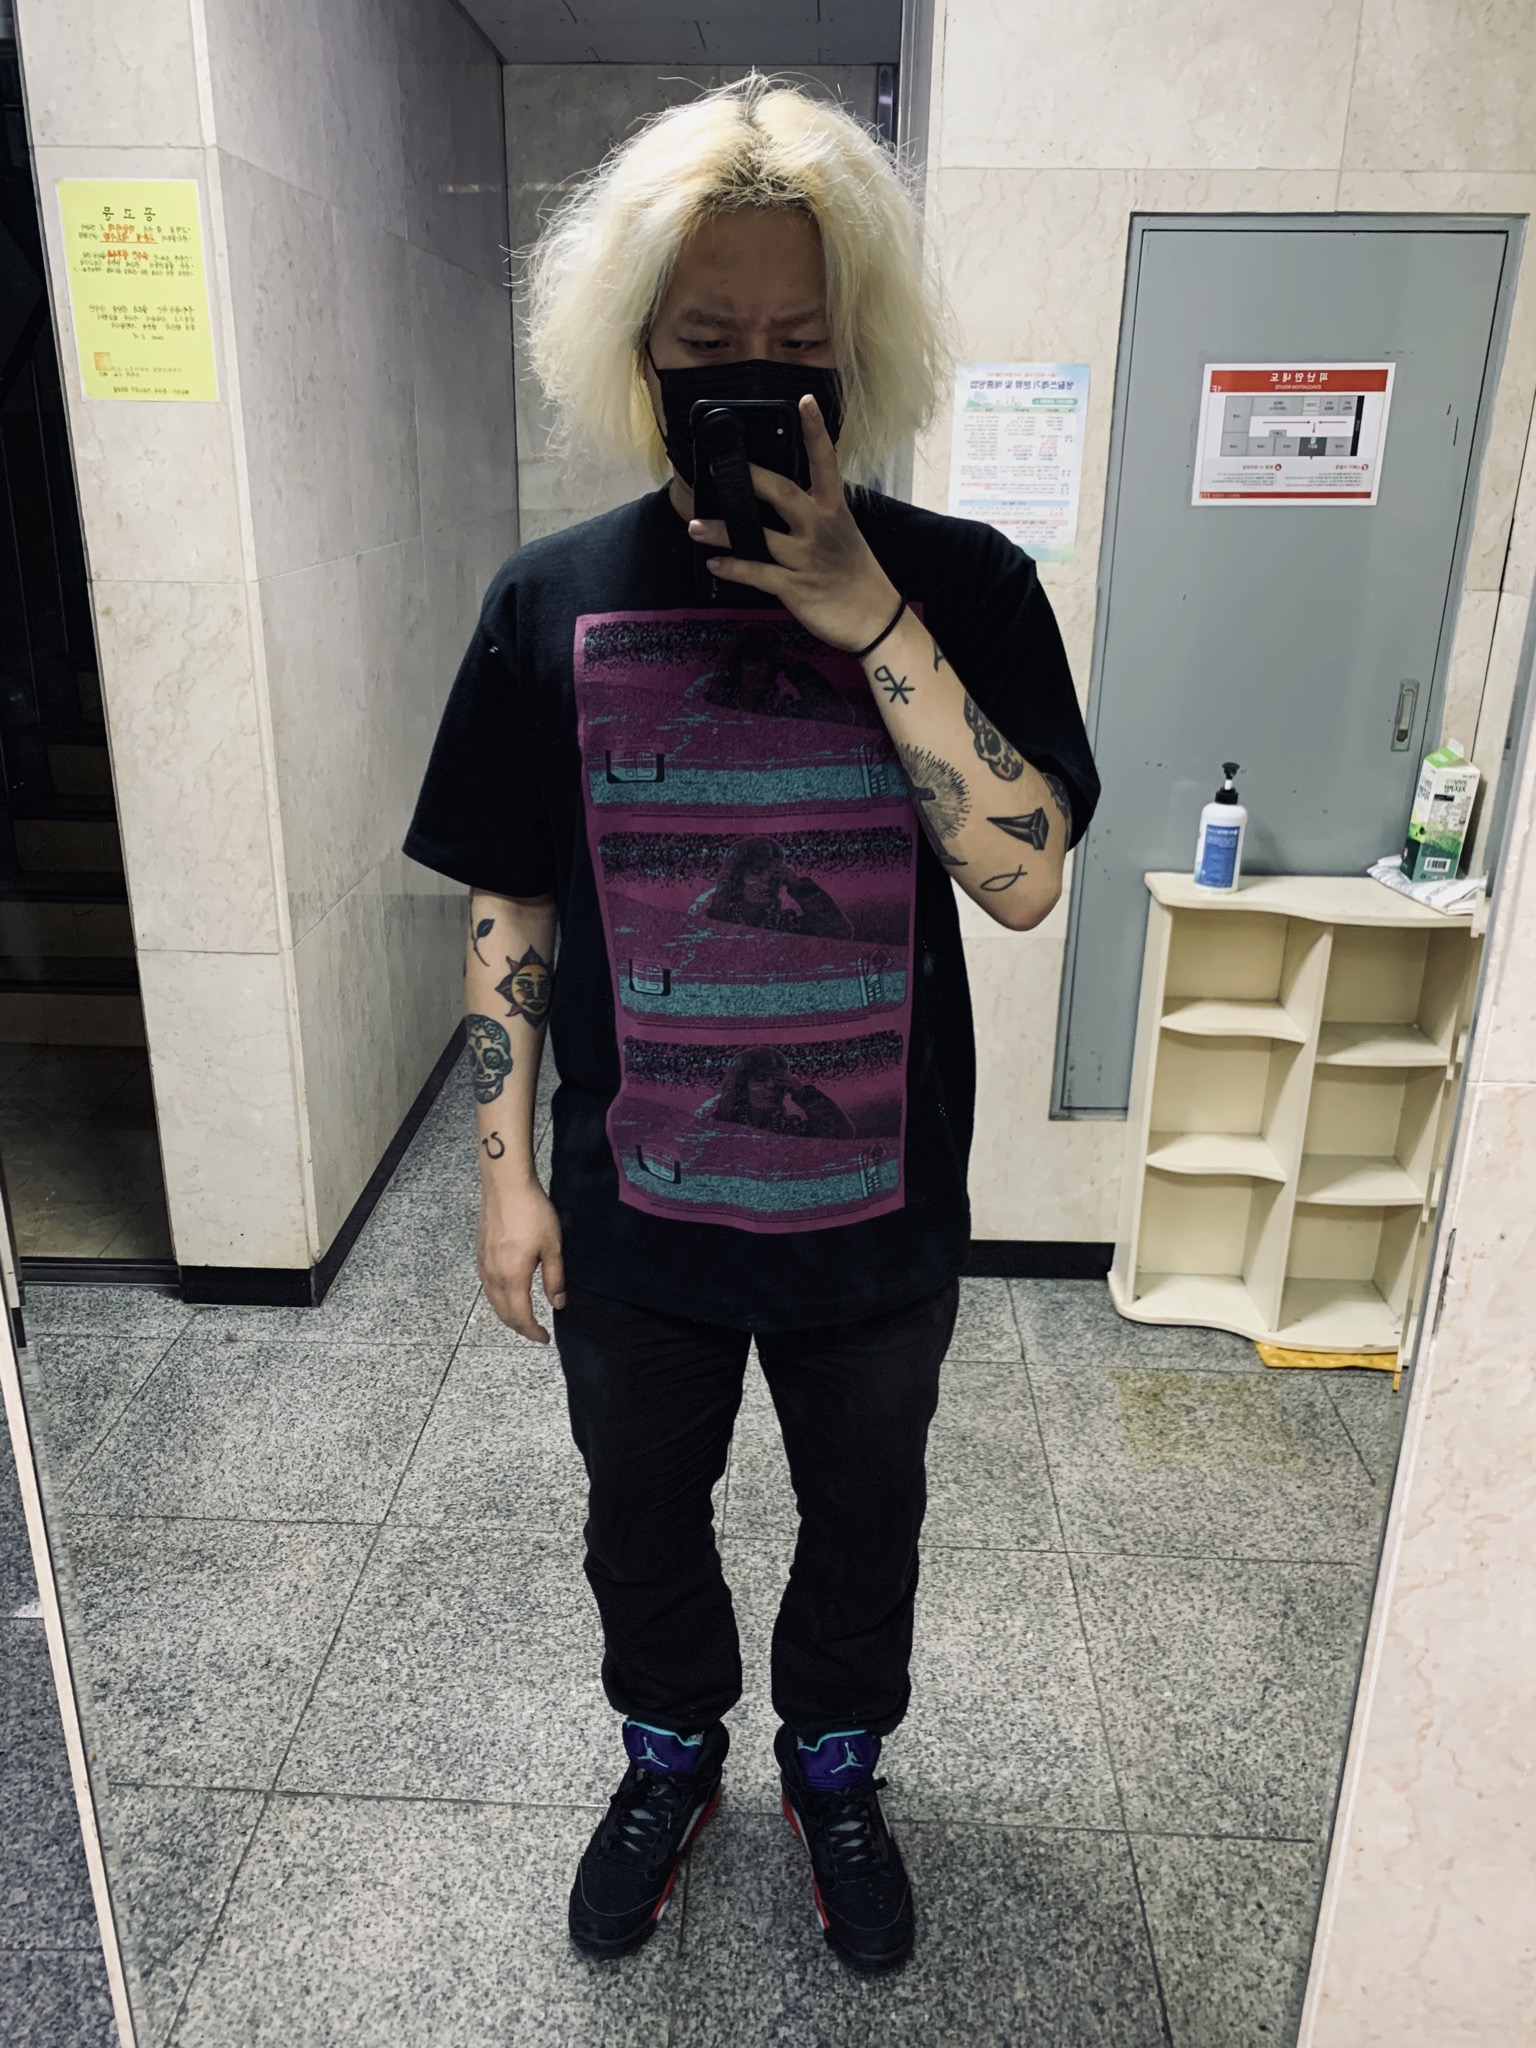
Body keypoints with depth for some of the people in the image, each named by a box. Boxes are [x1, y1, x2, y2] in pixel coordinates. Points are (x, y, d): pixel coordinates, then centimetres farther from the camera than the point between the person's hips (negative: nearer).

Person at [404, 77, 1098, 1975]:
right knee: (642, 1516, 23)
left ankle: (834, 1764, 54)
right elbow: (508, 912, -3)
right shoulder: (552, 599, -8)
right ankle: (670, 1755, 55)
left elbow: (1022, 879, -18)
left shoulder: (964, 586, -10)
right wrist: (505, 1175, -2)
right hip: (631, 1212, 1)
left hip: (878, 1212, 0)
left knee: (862, 1516, 23)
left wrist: (871, 621, -26)